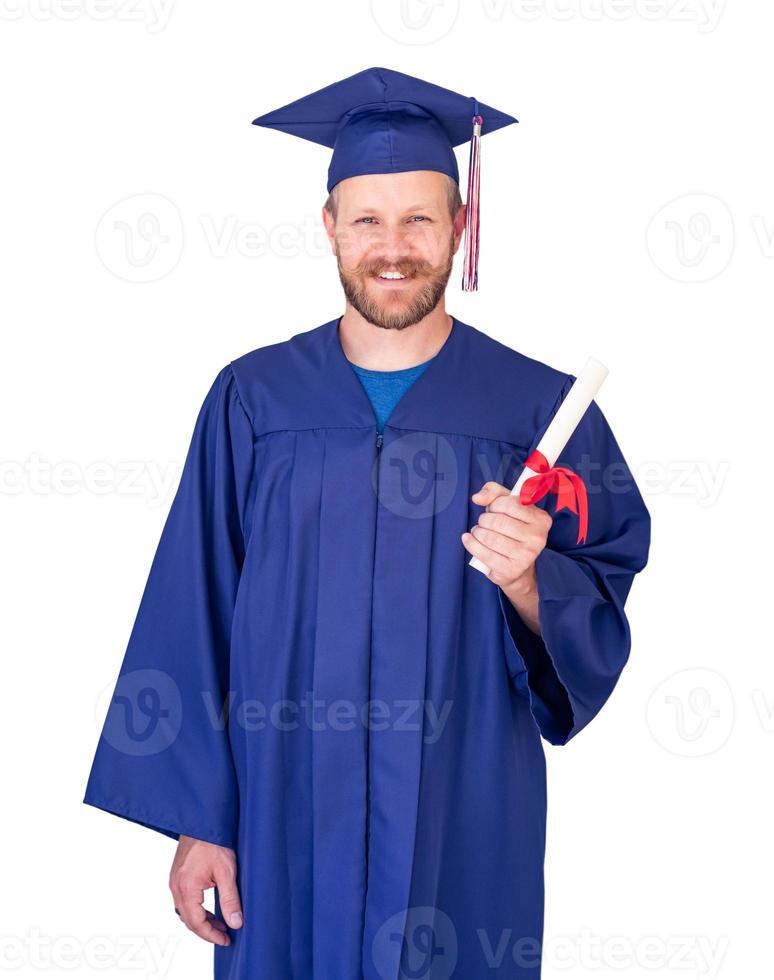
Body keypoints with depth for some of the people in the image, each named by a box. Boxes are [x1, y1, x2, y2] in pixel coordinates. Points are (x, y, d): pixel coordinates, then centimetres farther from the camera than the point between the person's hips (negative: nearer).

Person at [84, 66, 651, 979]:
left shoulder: (541, 409, -4)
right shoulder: (252, 401, -2)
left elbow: (606, 610, -1)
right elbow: (191, 621, -1)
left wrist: (528, 581, -22)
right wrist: (197, 822, -3)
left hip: (469, 826, 0)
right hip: (288, 825, 1)